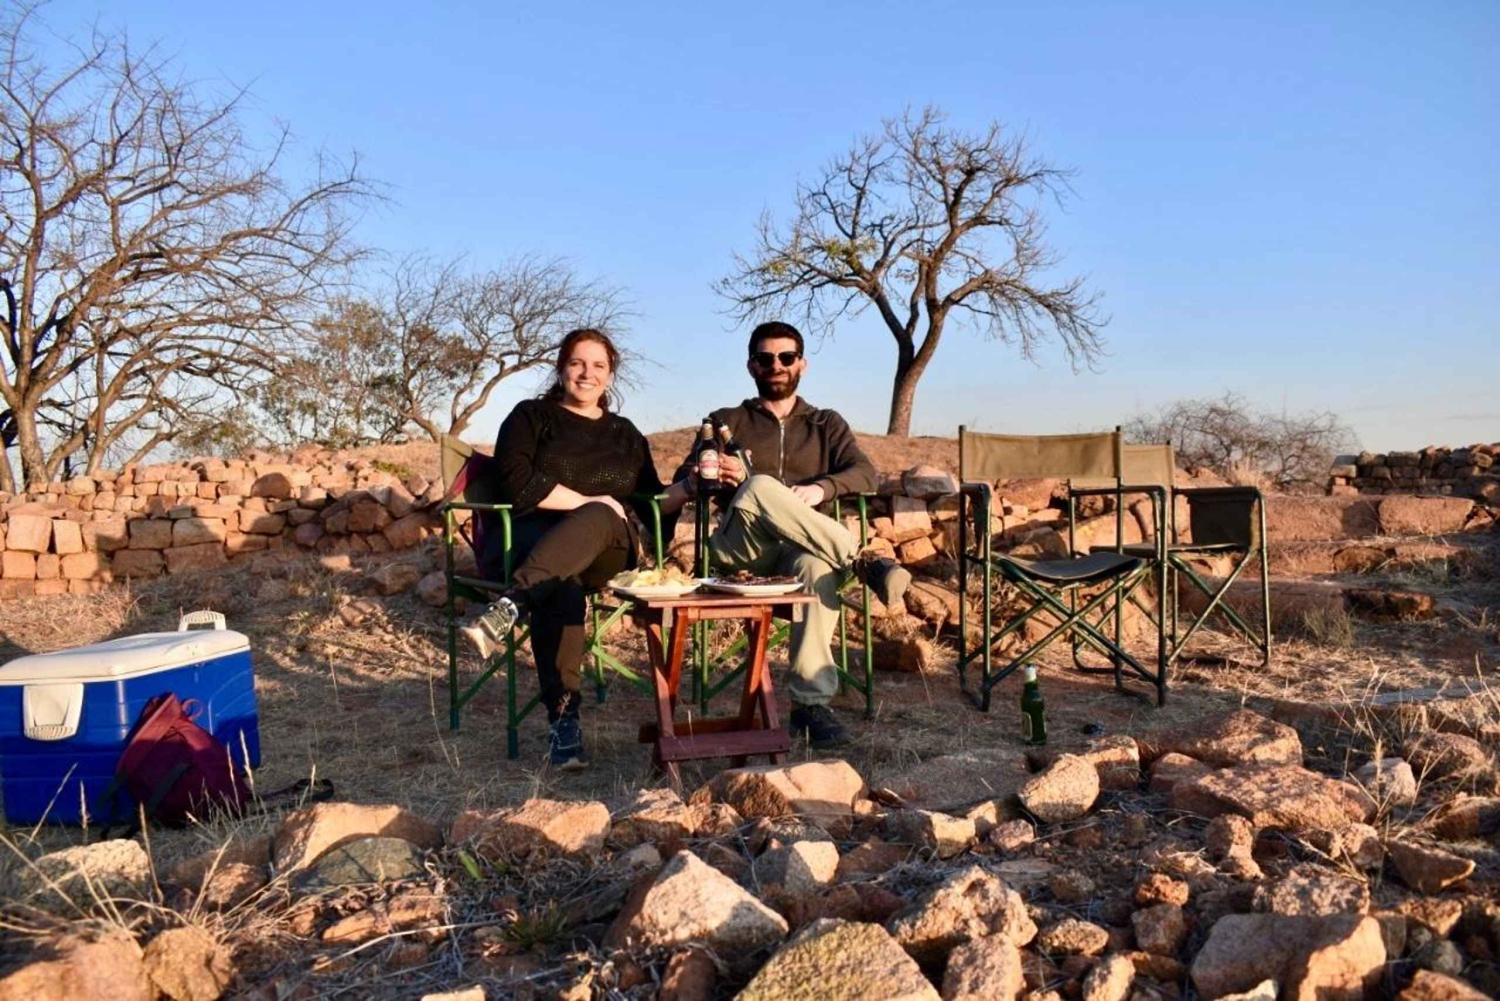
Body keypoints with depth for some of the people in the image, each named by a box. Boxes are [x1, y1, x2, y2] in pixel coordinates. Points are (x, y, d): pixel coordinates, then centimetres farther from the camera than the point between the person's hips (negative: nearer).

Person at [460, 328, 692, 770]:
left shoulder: (626, 434, 26)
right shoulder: (531, 416, 14)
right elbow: (516, 484, -4)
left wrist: (687, 488, 1)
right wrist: (588, 500, -6)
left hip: (603, 550, 2)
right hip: (528, 540, -2)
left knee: (598, 518, -36)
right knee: (562, 586, -39)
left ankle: (509, 607, -52)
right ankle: (564, 719, -44)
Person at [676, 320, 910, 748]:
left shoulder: (827, 424, 21)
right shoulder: (727, 422, 20)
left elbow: (864, 472, 3)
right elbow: (683, 480, 9)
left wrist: (821, 488, -19)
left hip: (803, 548, 1)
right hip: (740, 547, 0)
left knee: (819, 566, -39)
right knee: (759, 487, -35)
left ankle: (811, 701, -36)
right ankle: (864, 562, -34)